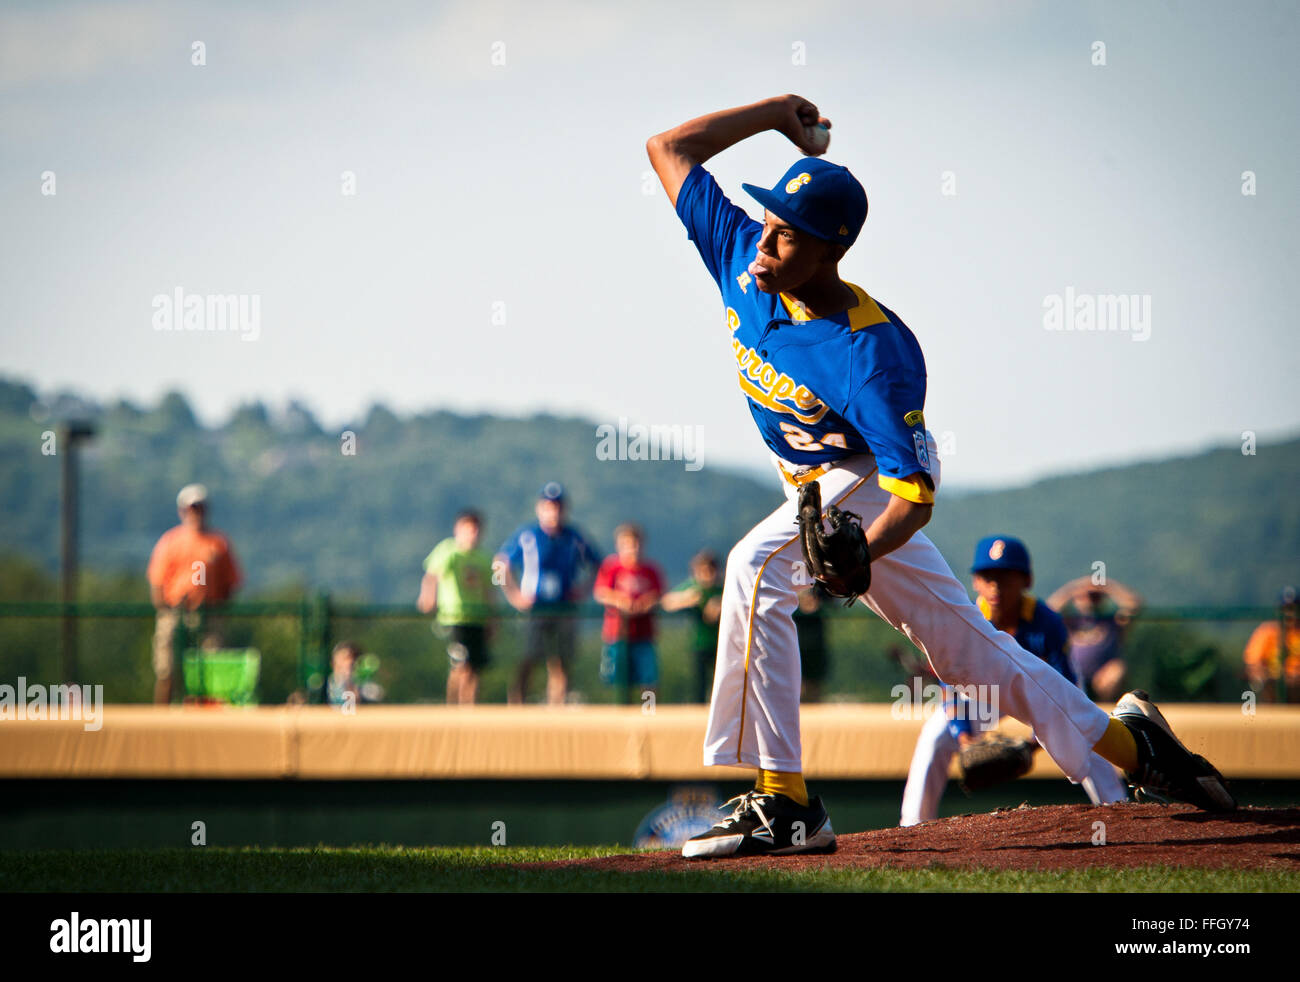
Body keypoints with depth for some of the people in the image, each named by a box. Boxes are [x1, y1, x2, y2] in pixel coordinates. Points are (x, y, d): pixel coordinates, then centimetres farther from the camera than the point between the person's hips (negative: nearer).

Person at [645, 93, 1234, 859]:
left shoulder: (874, 350, -33)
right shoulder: (742, 259, -16)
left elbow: (916, 493, -34)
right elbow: (669, 149, -7)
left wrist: (857, 554, -51)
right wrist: (775, 114, -13)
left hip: (865, 484, -8)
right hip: (819, 491, 8)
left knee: (756, 568, -33)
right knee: (963, 642, 17)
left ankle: (785, 803, -34)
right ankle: (1126, 740, 31)